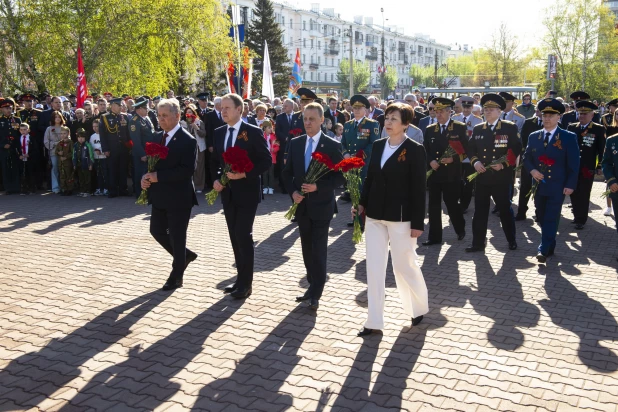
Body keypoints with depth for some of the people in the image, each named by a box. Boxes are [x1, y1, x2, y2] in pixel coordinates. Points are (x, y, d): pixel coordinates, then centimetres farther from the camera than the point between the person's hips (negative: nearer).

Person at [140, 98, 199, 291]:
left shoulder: (187, 140, -14)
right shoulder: (158, 137, 10)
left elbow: (187, 170, -23)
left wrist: (158, 176, -23)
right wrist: (146, 177, -6)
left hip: (179, 197, -7)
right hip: (160, 196, 8)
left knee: (177, 237, 4)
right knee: (156, 231, 14)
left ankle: (176, 276, 20)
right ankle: (185, 255, 36)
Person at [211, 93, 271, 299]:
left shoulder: (253, 132, -10)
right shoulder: (219, 132, 8)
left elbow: (266, 160, -11)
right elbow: (215, 160, 16)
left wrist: (244, 174, -21)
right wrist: (216, 179, -3)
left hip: (247, 191, -6)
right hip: (227, 192, 6)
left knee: (243, 235, -7)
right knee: (234, 236, 11)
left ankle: (246, 283, 3)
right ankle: (241, 278, 22)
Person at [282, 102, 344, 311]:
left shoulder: (332, 145, -7)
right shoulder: (295, 143, 6)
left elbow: (340, 177, -9)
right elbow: (287, 172, 11)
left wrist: (318, 187, -21)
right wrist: (293, 192, -7)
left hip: (321, 205, -5)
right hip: (302, 205, 5)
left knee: (319, 250, -2)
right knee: (307, 249, 13)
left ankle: (316, 293, 6)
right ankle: (313, 286, 27)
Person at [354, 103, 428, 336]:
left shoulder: (415, 150, -9)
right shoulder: (378, 146, 8)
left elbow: (418, 188, -10)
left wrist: (418, 223, -12)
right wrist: (362, 203, 1)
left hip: (400, 217, -5)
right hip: (375, 215, 6)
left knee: (405, 265, 7)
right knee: (374, 267, 6)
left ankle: (419, 306, 34)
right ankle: (374, 321, 14)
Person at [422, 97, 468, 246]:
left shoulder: (460, 128, 0)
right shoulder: (430, 130, 10)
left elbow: (466, 148, -3)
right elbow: (425, 150, 9)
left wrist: (454, 159, -17)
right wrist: (430, 161, -9)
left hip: (451, 173, -3)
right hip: (434, 172, 3)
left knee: (451, 202, 4)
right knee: (434, 205, 3)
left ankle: (460, 229, 30)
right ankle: (434, 236, 10)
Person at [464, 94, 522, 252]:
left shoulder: (510, 128, -1)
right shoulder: (477, 129, 10)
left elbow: (517, 149, -5)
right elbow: (470, 148, 13)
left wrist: (504, 164, -17)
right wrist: (475, 161, -7)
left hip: (502, 177, -3)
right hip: (482, 176, 3)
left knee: (505, 210, 8)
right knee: (479, 211, 4)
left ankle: (511, 240, 24)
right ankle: (478, 243, 11)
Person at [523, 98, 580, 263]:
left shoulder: (569, 137, -4)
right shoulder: (534, 136, 8)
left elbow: (574, 164, -5)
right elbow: (526, 158, 13)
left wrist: (570, 185, -11)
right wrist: (532, 170, -8)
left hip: (557, 186, -5)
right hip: (539, 185, 5)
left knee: (551, 218, -8)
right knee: (541, 217, 11)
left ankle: (544, 249, -7)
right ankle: (550, 246, 27)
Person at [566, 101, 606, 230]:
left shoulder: (599, 129, -2)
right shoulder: (571, 127, 7)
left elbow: (602, 150, -2)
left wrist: (600, 167, -7)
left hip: (587, 169, -3)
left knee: (584, 195, 2)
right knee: (574, 194, 11)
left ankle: (581, 220, 12)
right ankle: (577, 216, 26)